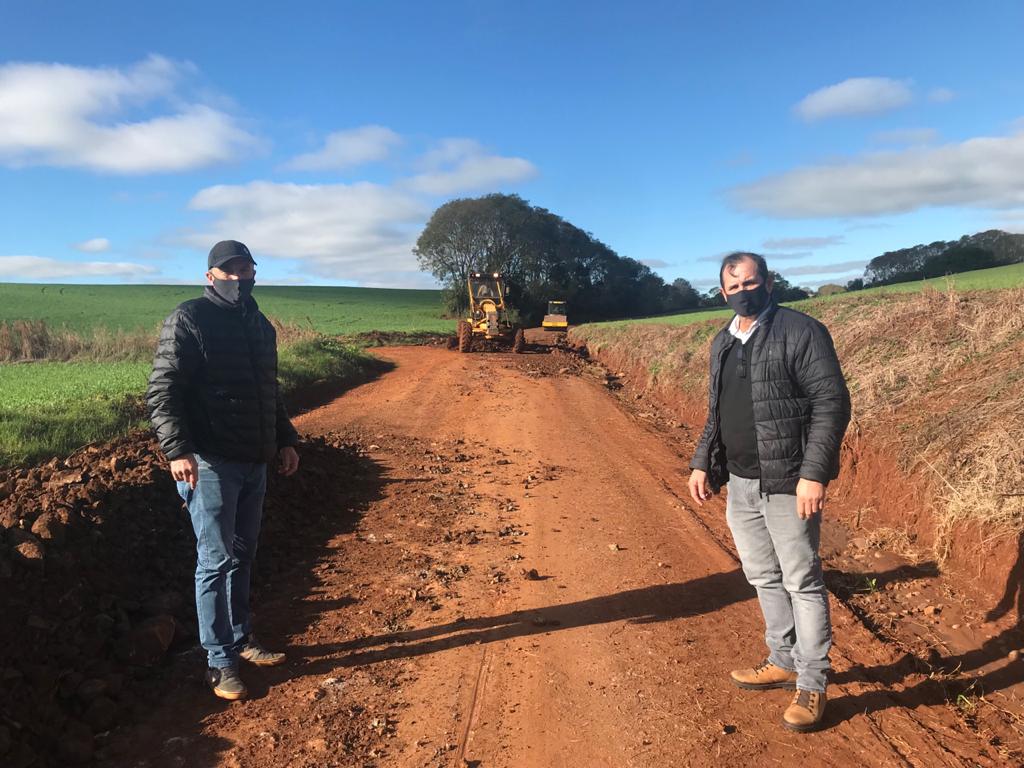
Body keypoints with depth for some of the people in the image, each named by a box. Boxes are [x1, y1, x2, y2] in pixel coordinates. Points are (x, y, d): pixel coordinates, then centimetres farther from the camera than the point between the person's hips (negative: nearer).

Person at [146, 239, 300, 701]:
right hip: (211, 464, -7)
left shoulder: (260, 325, 14)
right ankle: (220, 661, 12)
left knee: (242, 557, 16)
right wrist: (177, 450, -24)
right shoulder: (189, 320, -8)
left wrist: (285, 440, 17)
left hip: (254, 463, 7)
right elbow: (161, 392, -14)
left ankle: (241, 638, 31)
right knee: (216, 560, 0)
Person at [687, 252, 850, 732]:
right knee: (763, 578, 18)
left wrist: (814, 474, -21)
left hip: (787, 484, -7)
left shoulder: (800, 332, -11)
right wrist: (702, 463, 12)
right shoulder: (722, 343, 11)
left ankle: (811, 685, 18)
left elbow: (832, 403, -15)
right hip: (739, 485, 7)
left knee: (802, 582, 4)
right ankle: (783, 661, 36)